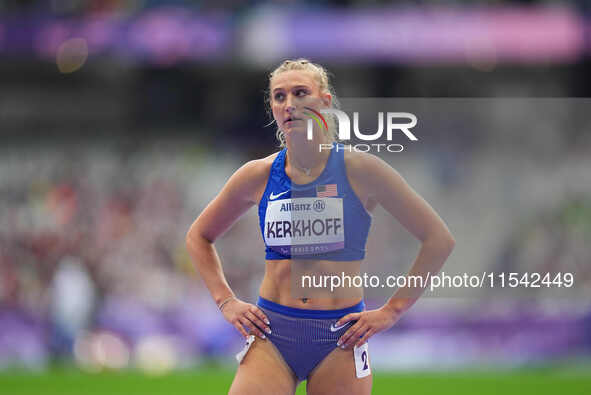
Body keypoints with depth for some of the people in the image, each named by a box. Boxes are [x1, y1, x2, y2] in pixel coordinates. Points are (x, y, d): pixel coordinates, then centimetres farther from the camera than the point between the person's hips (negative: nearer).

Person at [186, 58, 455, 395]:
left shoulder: (360, 170, -3)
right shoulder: (258, 176, 3)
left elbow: (439, 240, 1)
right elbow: (199, 237, 21)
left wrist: (392, 311, -2)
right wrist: (226, 301, 10)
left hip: (340, 339, -1)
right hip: (271, 335, 1)